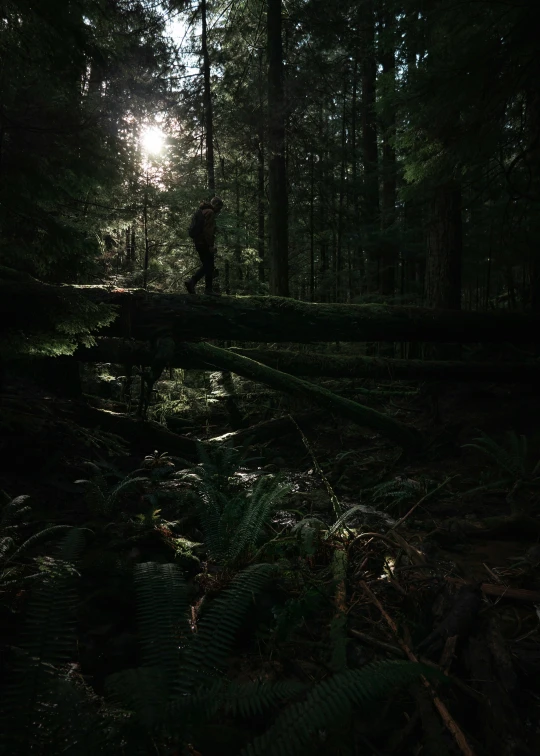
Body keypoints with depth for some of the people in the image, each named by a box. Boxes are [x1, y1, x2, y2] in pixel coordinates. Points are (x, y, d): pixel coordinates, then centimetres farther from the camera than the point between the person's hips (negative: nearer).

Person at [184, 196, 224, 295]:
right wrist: (211, 245, -21)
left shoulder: (203, 211, 22)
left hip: (199, 242, 10)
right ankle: (209, 289, 1)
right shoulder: (210, 212, -10)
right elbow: (208, 230, -20)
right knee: (209, 266, -3)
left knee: (206, 265, 14)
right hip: (205, 243, -10)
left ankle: (191, 282, 6)